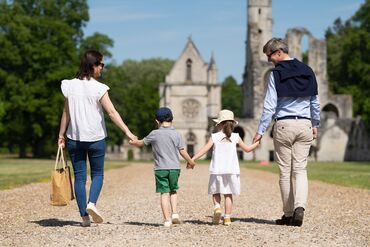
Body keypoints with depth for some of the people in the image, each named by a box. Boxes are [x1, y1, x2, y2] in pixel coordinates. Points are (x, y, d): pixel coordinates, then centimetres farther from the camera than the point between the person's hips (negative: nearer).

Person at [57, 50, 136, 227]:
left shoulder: (70, 86, 1)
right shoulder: (98, 88, -10)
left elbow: (66, 113, 5)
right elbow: (112, 113, -13)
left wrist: (61, 135, 13)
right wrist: (128, 132, -9)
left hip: (74, 138, 3)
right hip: (96, 138, -3)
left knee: (79, 176, 8)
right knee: (97, 174, 12)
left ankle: (84, 216, 5)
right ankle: (92, 203, -13)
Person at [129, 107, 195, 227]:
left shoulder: (155, 134, -2)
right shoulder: (176, 134, 0)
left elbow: (141, 143, 11)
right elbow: (182, 152, 1)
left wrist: (133, 142, 33)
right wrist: (191, 162, 17)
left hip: (160, 169, -1)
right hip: (174, 168, 1)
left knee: (164, 193, 0)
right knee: (173, 191, 19)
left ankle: (167, 219, -4)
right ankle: (175, 213, 4)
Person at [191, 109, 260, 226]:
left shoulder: (214, 137, 0)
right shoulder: (235, 137, 5)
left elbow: (204, 149, -6)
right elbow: (247, 149, 13)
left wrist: (192, 159, -2)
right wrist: (257, 143, 31)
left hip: (217, 170, -1)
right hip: (231, 171, 1)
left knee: (216, 192, 14)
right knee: (228, 194, 7)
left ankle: (217, 207, -12)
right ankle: (227, 217, 4)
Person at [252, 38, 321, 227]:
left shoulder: (276, 74, -6)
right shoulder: (307, 71, 9)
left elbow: (270, 106, -9)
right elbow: (315, 102, 15)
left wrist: (260, 131, -5)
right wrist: (315, 125, 26)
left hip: (283, 125, -4)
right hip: (305, 125, 4)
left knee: (285, 171, 4)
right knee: (300, 170, 2)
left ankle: (288, 214, 7)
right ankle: (300, 206, -19)